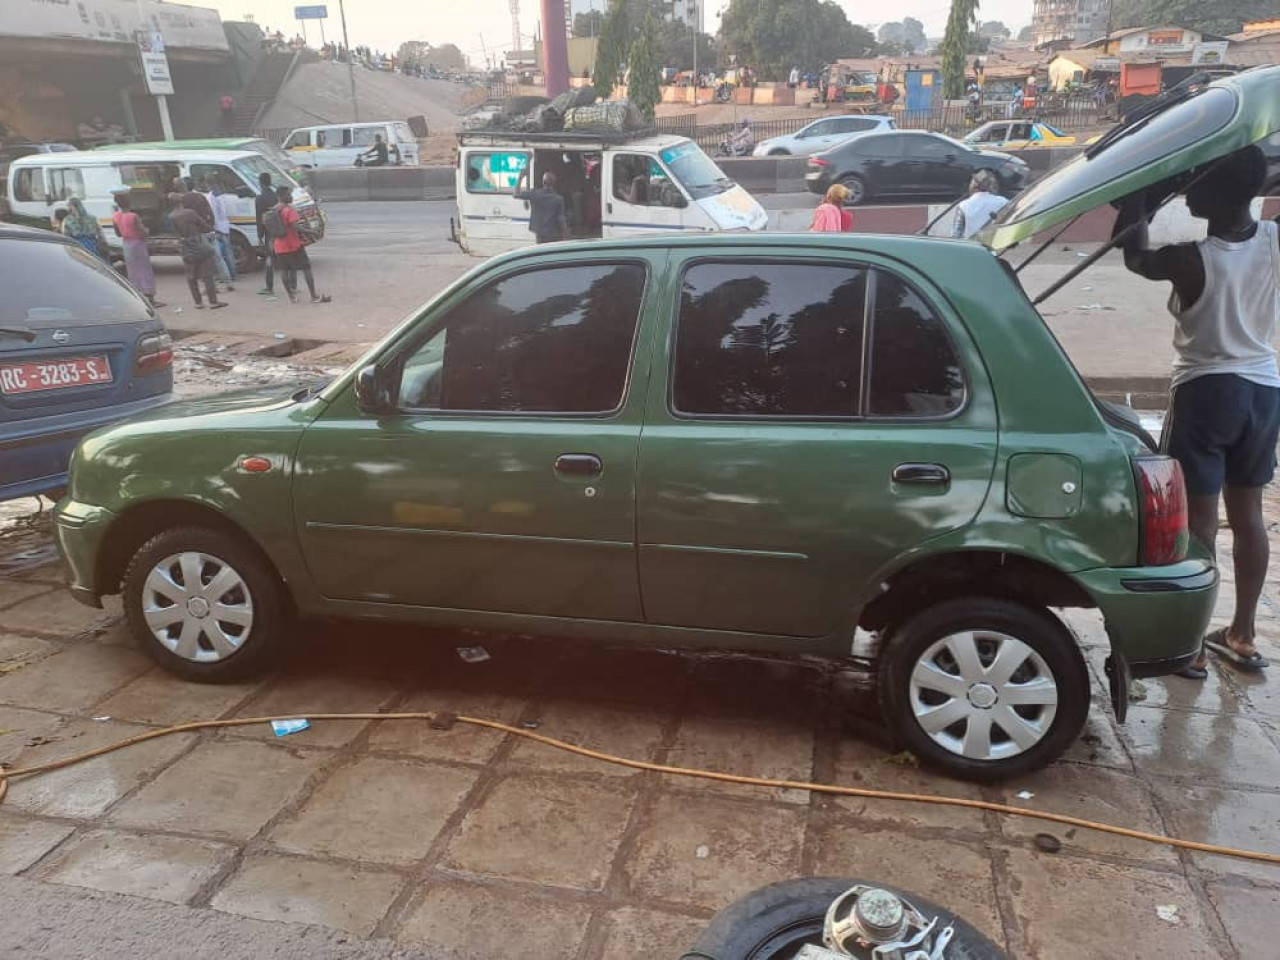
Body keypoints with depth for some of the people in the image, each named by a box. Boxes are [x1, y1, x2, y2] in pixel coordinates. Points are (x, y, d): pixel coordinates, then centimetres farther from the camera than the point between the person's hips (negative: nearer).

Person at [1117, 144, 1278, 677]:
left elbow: (1136, 257, 2)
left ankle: (1192, 646, 9)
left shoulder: (1191, 259, -19)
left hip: (1207, 392, -5)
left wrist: (1136, 198, 11)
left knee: (1198, 521, 1)